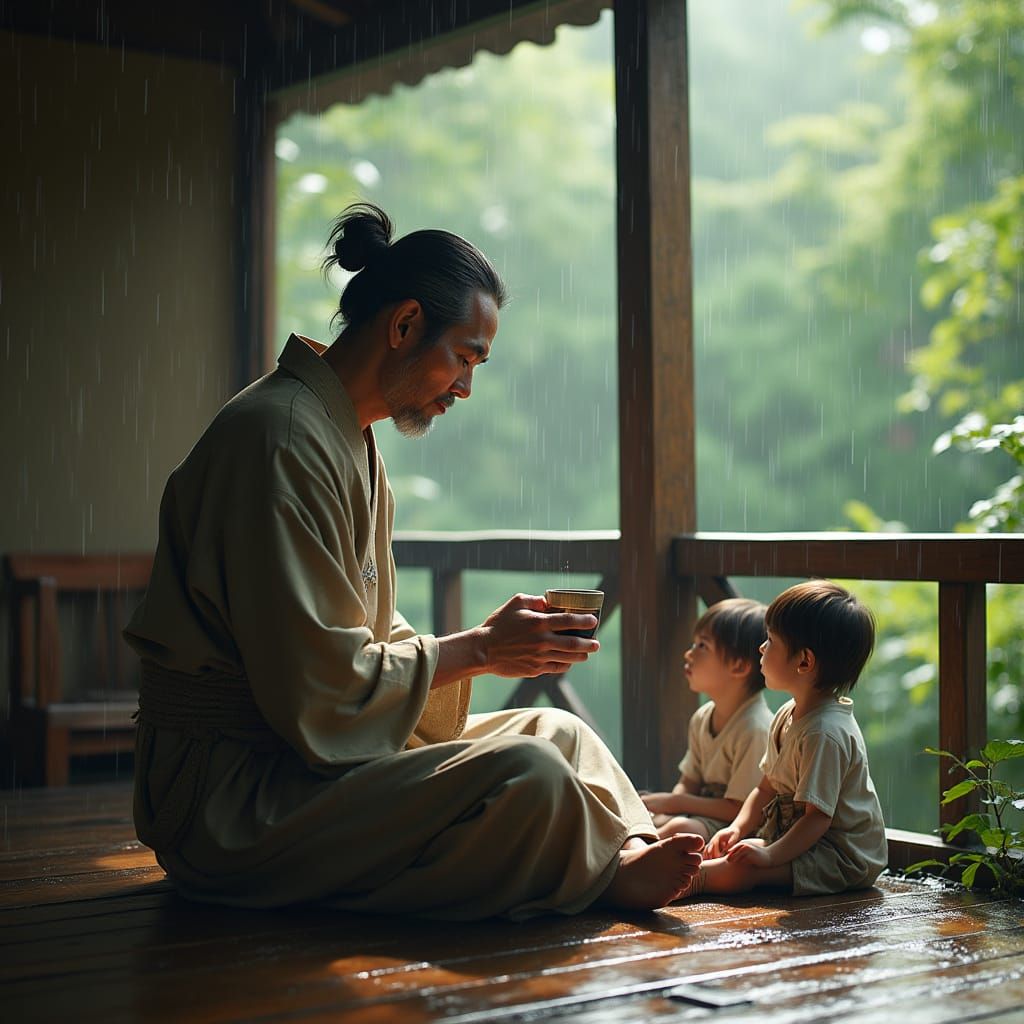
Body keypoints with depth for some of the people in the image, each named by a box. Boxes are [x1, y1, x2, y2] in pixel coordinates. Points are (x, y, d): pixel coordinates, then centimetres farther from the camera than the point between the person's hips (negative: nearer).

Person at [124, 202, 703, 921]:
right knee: (525, 778, -25)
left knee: (555, 730, 10)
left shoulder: (355, 447, 16)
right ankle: (612, 872, 1)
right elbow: (317, 690, -23)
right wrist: (477, 651, -12)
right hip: (232, 797, -11)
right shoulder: (281, 438, -18)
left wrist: (489, 640, -1)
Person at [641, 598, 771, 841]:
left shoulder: (755, 728, -21)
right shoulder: (702, 718, 8)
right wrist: (665, 808, -10)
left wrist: (675, 802, -15)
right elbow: (689, 783, 13)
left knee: (680, 828, -34)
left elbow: (738, 808, -20)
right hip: (703, 811, 9)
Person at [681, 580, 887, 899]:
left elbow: (818, 816, -25)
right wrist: (739, 828, 0)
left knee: (739, 869, -29)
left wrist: (772, 854, -30)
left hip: (843, 857, -11)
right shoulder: (787, 716, 9)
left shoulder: (825, 732, -24)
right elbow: (767, 788, 14)